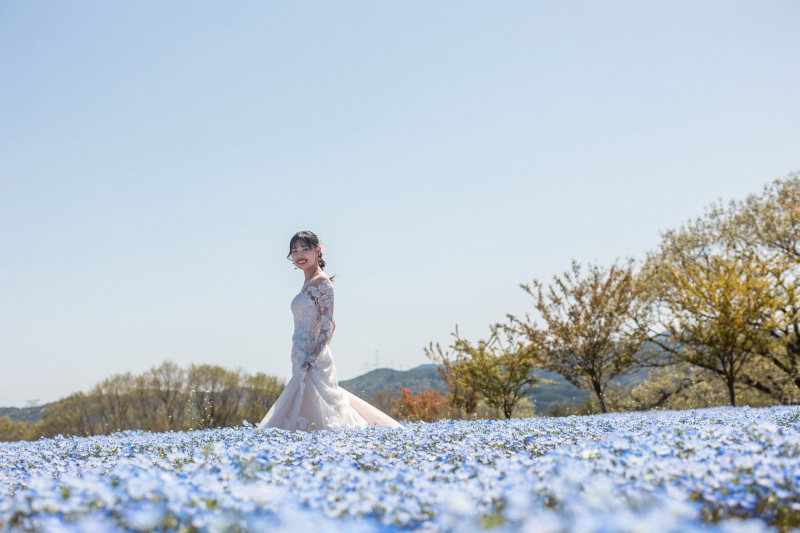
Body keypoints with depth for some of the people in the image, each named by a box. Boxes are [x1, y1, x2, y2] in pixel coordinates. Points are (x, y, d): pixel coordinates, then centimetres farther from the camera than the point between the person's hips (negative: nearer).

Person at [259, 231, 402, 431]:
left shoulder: (320, 281, -10)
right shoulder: (308, 283, 17)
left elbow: (328, 325, -16)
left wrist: (313, 359, -24)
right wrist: (306, 360, 18)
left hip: (312, 359, -9)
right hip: (302, 359, 9)